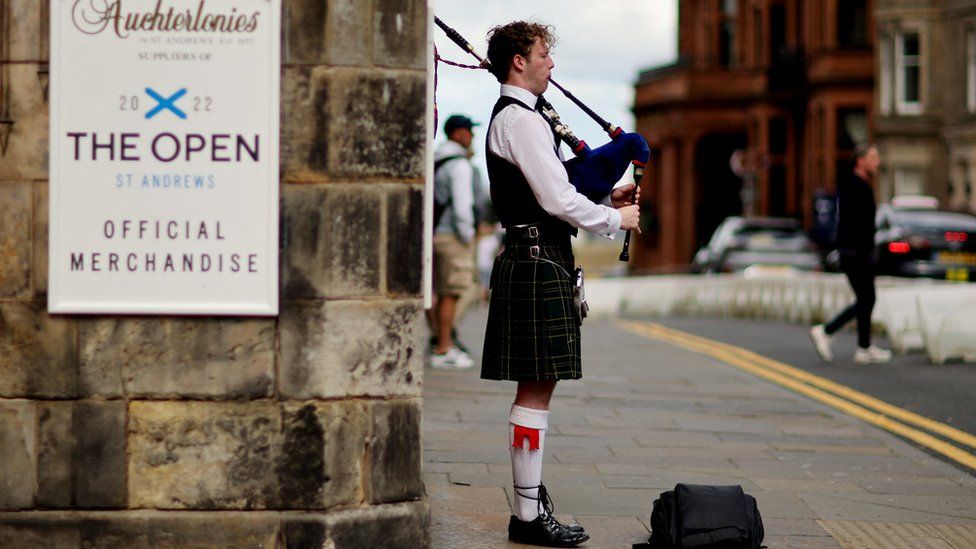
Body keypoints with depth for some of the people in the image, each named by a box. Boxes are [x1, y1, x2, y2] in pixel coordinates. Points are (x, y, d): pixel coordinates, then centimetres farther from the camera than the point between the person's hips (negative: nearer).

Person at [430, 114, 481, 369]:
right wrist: (467, 237, -15)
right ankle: (443, 352, -6)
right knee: (450, 296, -7)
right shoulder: (459, 165, -14)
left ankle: (445, 345, 19)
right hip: (454, 236, -9)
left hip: (436, 232, 9)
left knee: (444, 295, 14)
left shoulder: (434, 162, 14)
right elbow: (461, 204, -22)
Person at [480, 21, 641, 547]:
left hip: (532, 261, 11)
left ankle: (530, 505, 18)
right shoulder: (521, 120, -14)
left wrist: (605, 200, 14)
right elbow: (556, 200, -18)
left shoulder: (515, 117, 20)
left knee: (536, 389, 13)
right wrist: (615, 219, -6)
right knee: (536, 390, -8)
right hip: (537, 262, -11)